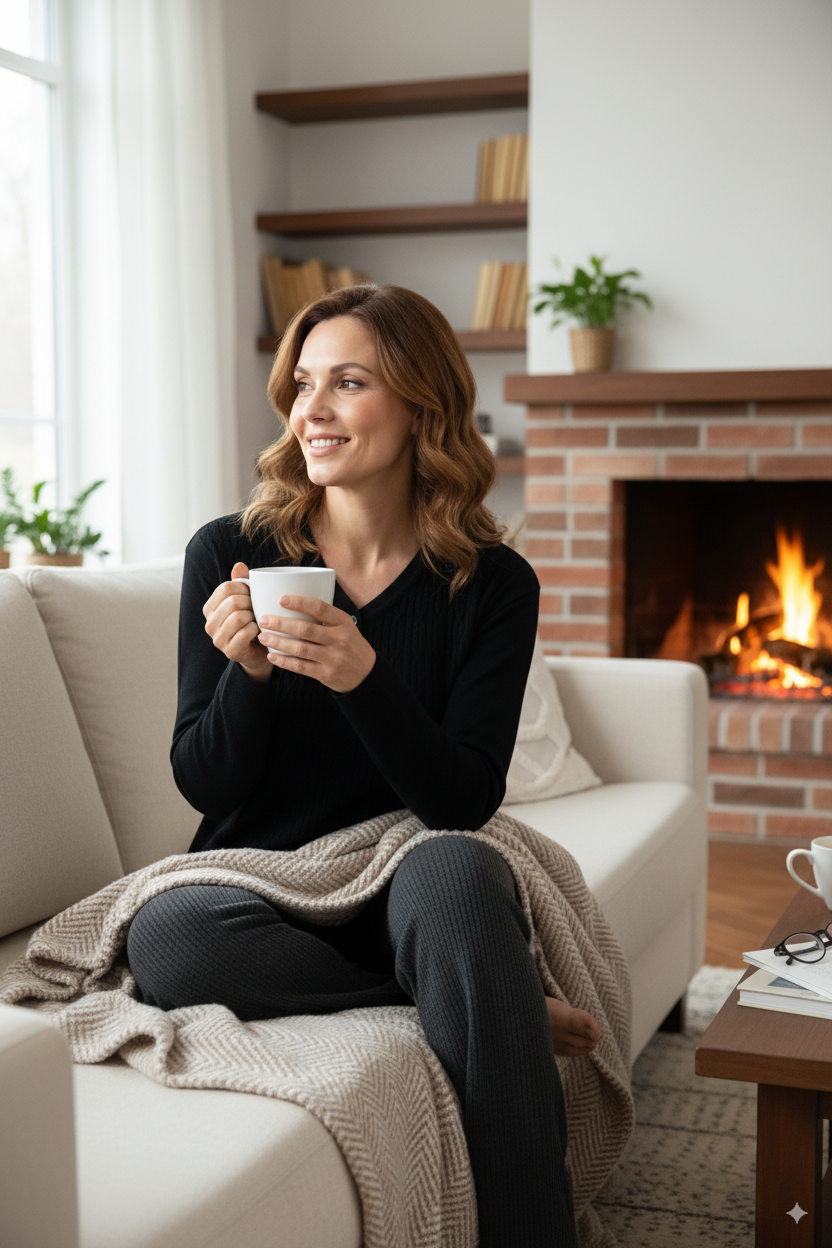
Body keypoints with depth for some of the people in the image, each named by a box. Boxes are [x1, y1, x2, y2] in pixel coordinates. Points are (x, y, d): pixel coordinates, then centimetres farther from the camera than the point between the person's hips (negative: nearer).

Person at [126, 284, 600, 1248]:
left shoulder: (491, 583, -4)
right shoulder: (228, 553, -3)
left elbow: (465, 801, -12)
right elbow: (202, 783, -2)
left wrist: (362, 677, -28)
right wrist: (248, 670, -23)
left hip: (406, 878, -1)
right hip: (260, 884, 2)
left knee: (454, 870, -36)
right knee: (163, 937, -32)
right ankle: (505, 1008, -15)